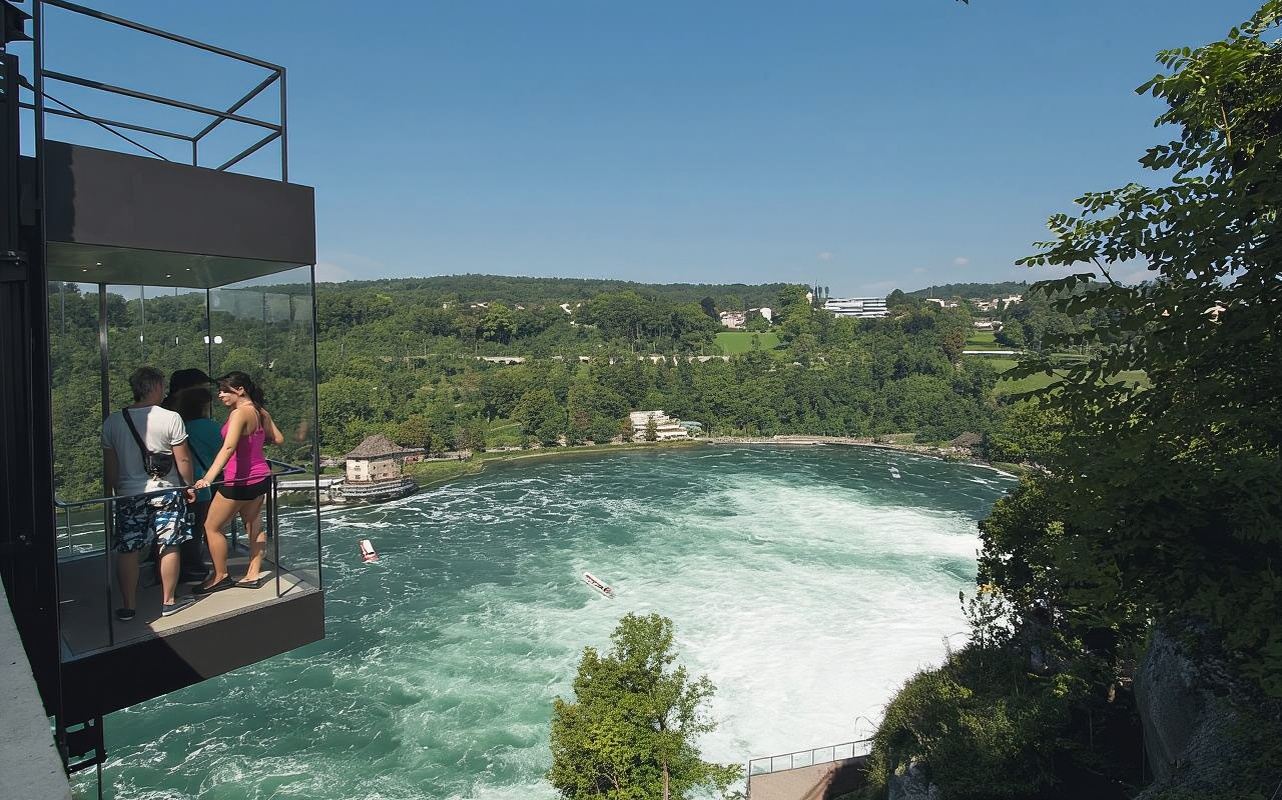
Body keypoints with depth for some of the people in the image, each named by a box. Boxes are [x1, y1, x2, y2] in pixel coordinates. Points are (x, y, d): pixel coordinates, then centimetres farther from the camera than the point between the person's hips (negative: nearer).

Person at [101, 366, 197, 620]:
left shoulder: (111, 422, -1)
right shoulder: (171, 418, -12)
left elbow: (110, 465, 5)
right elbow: (183, 460, -9)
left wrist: (112, 493, 16)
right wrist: (189, 485, 5)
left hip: (128, 494, 3)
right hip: (167, 492, -3)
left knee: (127, 551, 9)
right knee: (169, 547, 7)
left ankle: (128, 607, 15)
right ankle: (169, 601, 15)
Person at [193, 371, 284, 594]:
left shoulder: (239, 413, -19)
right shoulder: (261, 412, 5)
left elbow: (228, 448, -31)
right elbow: (279, 439, 13)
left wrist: (208, 478, -37)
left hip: (240, 480, -9)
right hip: (261, 477, 9)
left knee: (212, 526, 6)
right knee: (253, 523, 17)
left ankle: (220, 576, 15)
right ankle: (254, 575, 22)